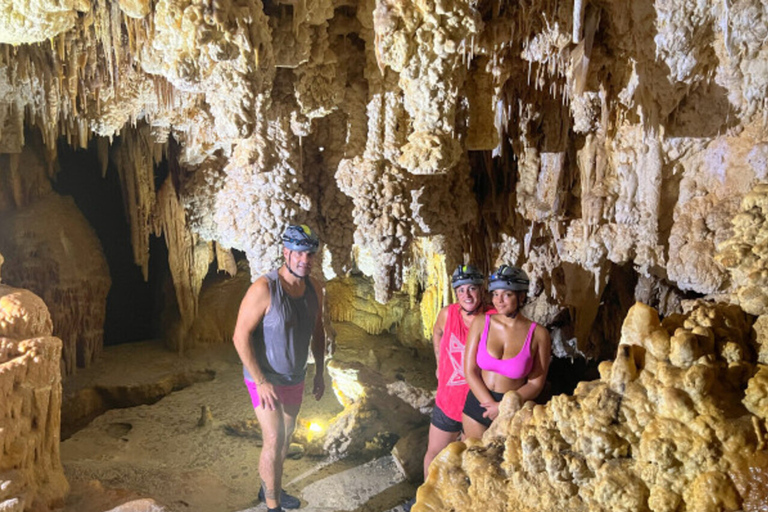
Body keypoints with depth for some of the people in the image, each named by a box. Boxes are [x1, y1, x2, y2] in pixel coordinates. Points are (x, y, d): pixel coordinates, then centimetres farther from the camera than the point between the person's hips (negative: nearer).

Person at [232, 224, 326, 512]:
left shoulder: (314, 288, -6)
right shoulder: (264, 289, -26)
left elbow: (317, 331, 8)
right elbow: (241, 336, -23)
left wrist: (320, 373, 8)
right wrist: (261, 382, -24)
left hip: (294, 378, 7)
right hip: (264, 379, -7)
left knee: (285, 437, 20)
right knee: (274, 440, -10)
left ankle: (270, 489, 42)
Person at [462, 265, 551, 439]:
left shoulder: (538, 334, -11)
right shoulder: (481, 323, -7)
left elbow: (536, 383, -6)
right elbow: (470, 371, -5)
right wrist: (492, 405, -13)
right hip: (478, 403, 2)